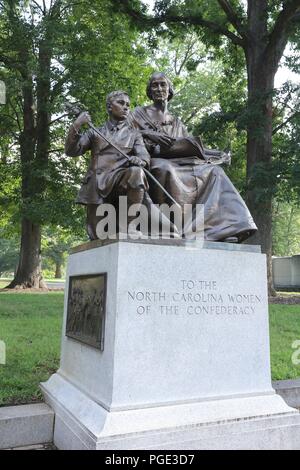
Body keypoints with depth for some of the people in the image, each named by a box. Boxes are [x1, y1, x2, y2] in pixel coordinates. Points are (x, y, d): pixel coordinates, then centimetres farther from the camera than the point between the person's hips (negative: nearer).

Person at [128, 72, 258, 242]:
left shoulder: (176, 122, 29)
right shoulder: (140, 113, 20)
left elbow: (190, 146, 20)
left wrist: (218, 154, 4)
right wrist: (148, 134, -12)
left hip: (178, 161, 4)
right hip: (155, 160, -4)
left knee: (213, 171, -20)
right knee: (165, 169, -41)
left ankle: (225, 231, -33)